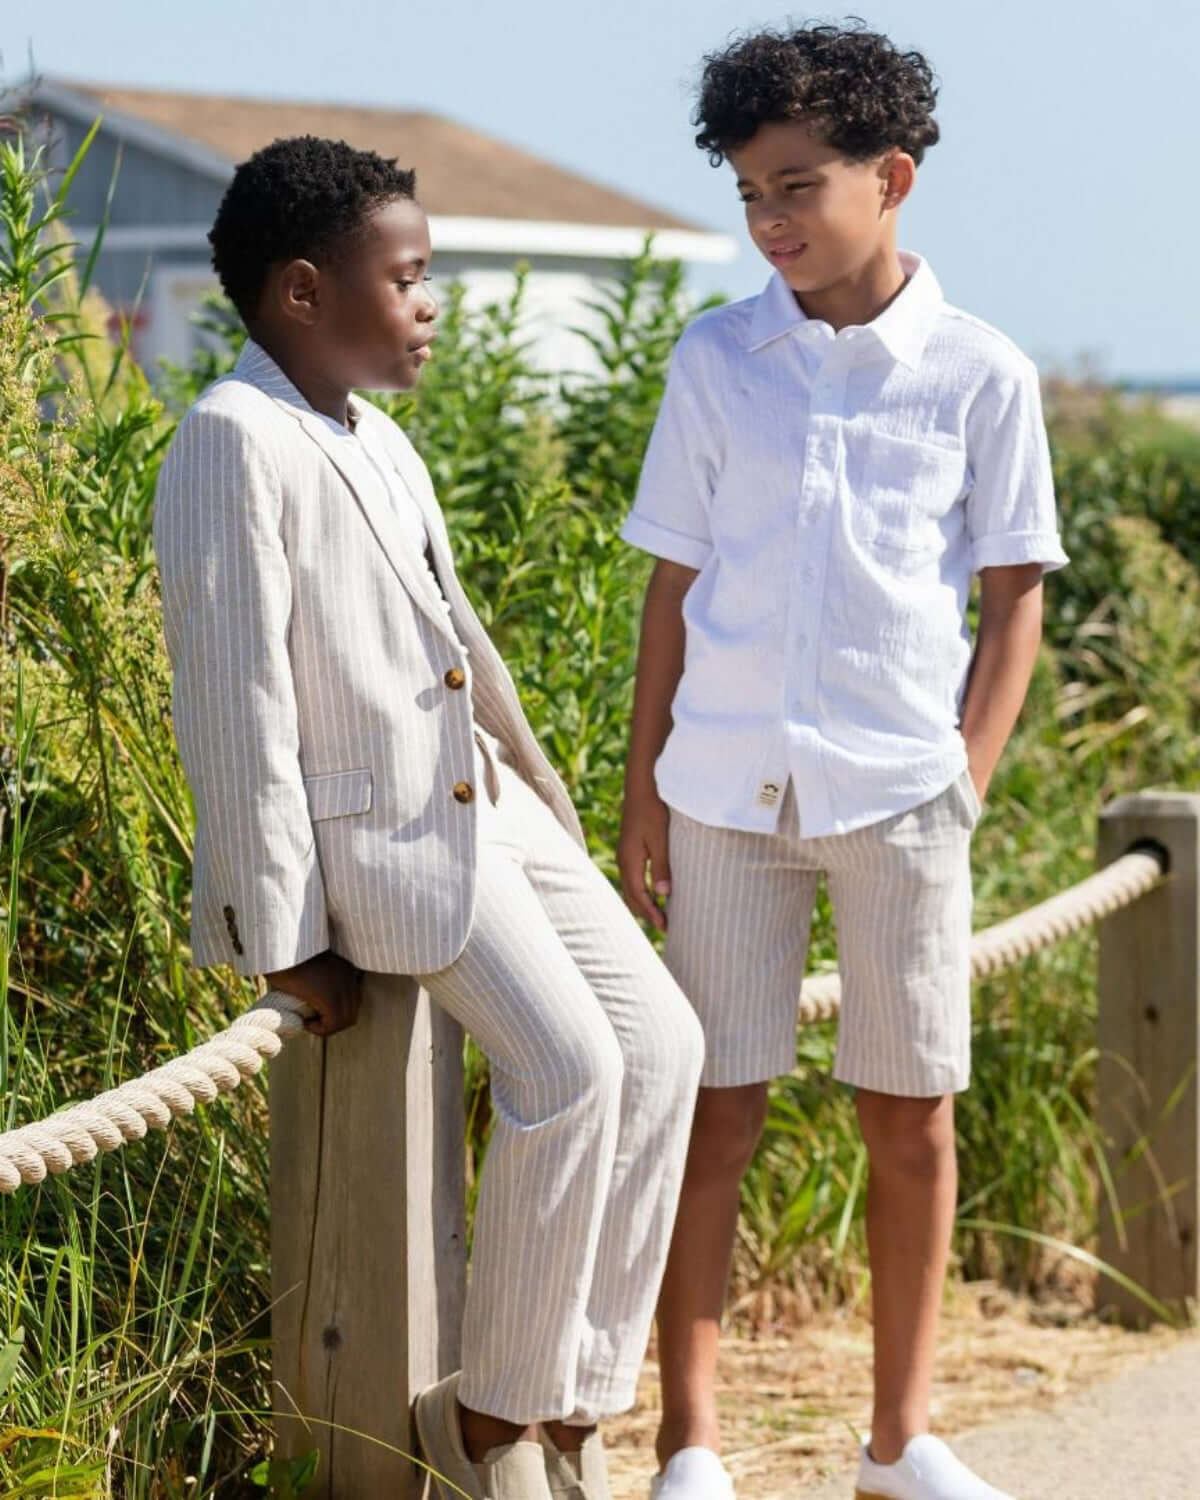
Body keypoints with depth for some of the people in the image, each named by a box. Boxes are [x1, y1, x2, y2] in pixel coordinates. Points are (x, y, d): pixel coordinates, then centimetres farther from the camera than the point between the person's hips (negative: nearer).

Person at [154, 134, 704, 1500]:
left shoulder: (379, 442, 13)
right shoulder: (238, 442, -16)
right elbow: (235, 705, -19)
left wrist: (538, 805, 19)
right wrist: (284, 938, -19)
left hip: (480, 802, 9)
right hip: (365, 831, -9)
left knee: (659, 1040, 0)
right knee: (567, 1067, -21)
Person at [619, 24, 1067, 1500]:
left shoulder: (980, 374, 1)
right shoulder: (714, 360, 4)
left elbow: (1013, 595, 6)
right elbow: (673, 586, 8)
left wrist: (968, 777, -3)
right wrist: (641, 792, 5)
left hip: (899, 793, 0)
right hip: (727, 792, 0)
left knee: (913, 1118, 7)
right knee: (714, 1115, 3)